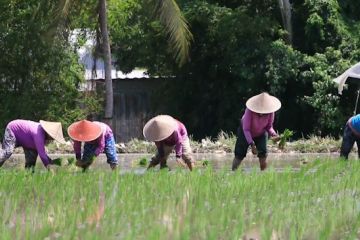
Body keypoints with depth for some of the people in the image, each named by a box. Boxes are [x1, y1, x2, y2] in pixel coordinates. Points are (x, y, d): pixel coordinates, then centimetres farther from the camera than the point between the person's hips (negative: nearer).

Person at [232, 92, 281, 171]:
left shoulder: (270, 112, -28)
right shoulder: (250, 111, -38)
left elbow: (269, 126, -12)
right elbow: (246, 129, -33)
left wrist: (273, 134, -34)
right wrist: (252, 144, -41)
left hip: (261, 134, 2)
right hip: (245, 133, -2)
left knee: (263, 154, -15)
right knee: (239, 155, -5)